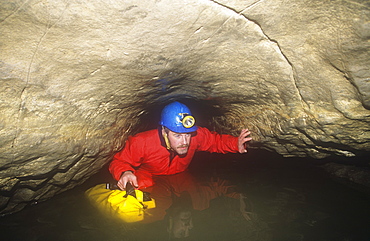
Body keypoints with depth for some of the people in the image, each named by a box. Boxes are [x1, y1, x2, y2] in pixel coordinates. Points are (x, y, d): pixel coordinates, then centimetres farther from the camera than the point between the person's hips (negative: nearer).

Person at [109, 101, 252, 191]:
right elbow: (119, 162, -17)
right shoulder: (142, 143, -33)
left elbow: (215, 140, -6)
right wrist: (125, 173, -42)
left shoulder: (196, 135, -26)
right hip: (149, 179, -2)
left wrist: (236, 144, -26)